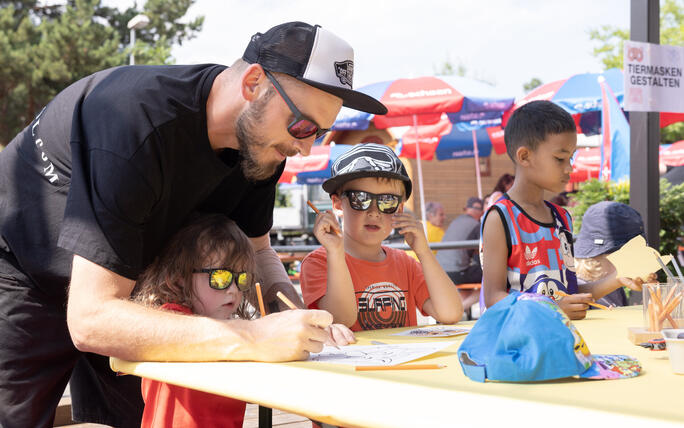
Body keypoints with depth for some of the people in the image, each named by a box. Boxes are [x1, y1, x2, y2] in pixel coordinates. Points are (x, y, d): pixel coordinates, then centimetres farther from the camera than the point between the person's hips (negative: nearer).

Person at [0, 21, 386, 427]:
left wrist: (298, 314, -21)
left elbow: (256, 248, 2)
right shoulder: (137, 124, -39)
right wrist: (252, 338, -48)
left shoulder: (260, 139, -15)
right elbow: (90, 320, -42)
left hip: (115, 288, 6)